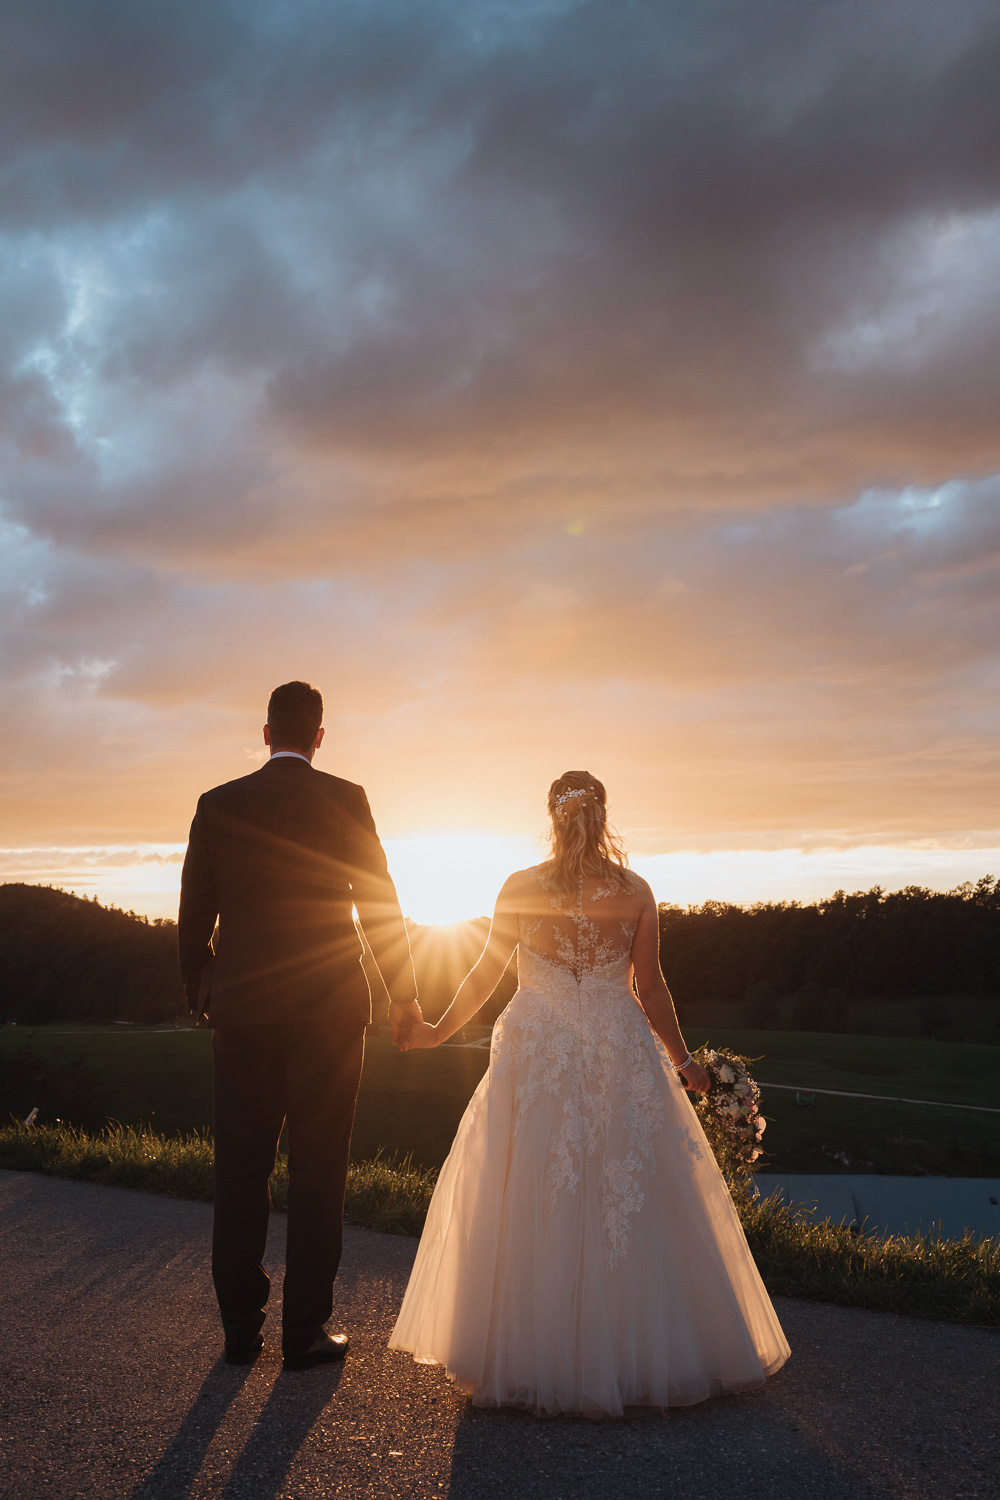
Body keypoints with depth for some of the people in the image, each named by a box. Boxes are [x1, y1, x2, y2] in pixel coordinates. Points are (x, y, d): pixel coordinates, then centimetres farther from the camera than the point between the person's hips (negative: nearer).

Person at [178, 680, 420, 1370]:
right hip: (327, 1008, -2)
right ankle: (305, 1332, 11)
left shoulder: (218, 804, 3)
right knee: (317, 1172, 5)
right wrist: (403, 992, 9)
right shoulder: (344, 799, -4)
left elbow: (194, 915, 5)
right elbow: (378, 900, -2)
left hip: (241, 1009, 3)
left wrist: (201, 995, 20)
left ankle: (241, 1330, 20)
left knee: (241, 1171, 11)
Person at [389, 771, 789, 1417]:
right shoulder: (636, 892, -3)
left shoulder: (521, 888, -4)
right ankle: (638, 1348, 20)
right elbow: (651, 987, 0)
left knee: (529, 1210, 9)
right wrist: (682, 1061, 12)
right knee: (629, 1200, 12)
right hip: (621, 1057, 1)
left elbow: (486, 973, 2)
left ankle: (535, 1354, 16)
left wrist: (438, 1032, 16)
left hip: (537, 1057, -1)